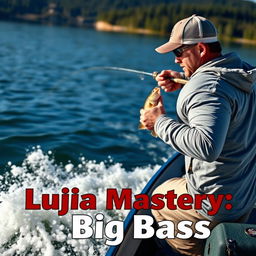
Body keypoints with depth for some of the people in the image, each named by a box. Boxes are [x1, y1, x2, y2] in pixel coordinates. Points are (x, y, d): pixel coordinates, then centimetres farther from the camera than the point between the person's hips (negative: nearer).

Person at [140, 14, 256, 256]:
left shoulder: (206, 87, -26)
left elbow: (206, 146, -40)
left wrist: (161, 121, -26)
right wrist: (183, 78, 16)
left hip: (213, 204, -9)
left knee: (158, 200, 16)